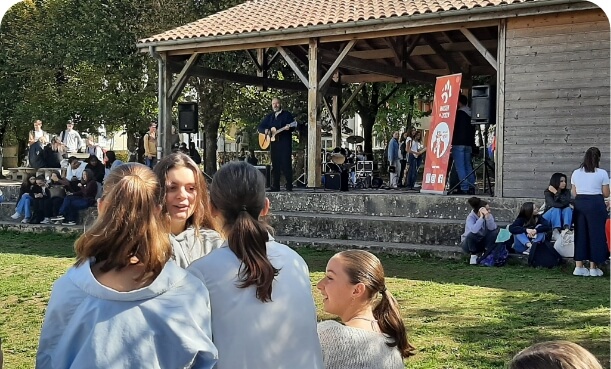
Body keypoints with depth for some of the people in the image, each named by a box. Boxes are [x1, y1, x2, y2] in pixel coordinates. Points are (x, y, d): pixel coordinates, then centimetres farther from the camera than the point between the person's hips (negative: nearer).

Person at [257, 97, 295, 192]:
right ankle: (275, 186, 7)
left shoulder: (287, 115, 4)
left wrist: (289, 127, -28)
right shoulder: (269, 116, 18)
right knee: (275, 165, 5)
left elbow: (293, 127, -5)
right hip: (273, 144, 5)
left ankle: (289, 186, -5)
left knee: (286, 164, -9)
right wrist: (265, 130, -6)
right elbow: (260, 127, 16)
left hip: (285, 143, -5)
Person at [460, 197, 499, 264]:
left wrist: (488, 217, -40)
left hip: (482, 242, 4)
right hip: (469, 243, -4)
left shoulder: (489, 215, -11)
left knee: (495, 232, -20)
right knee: (472, 235, -37)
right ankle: (474, 255, -12)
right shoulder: (471, 217, -24)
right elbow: (474, 230, -45)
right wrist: (481, 217, -40)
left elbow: (492, 228, -28)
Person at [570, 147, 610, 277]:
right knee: (596, 234, 6)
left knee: (580, 233, 11)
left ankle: (579, 266, 12)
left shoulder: (576, 173, 5)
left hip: (579, 204, 4)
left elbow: (574, 194, 8)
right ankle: (593, 267, 9)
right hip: (596, 204, -4)